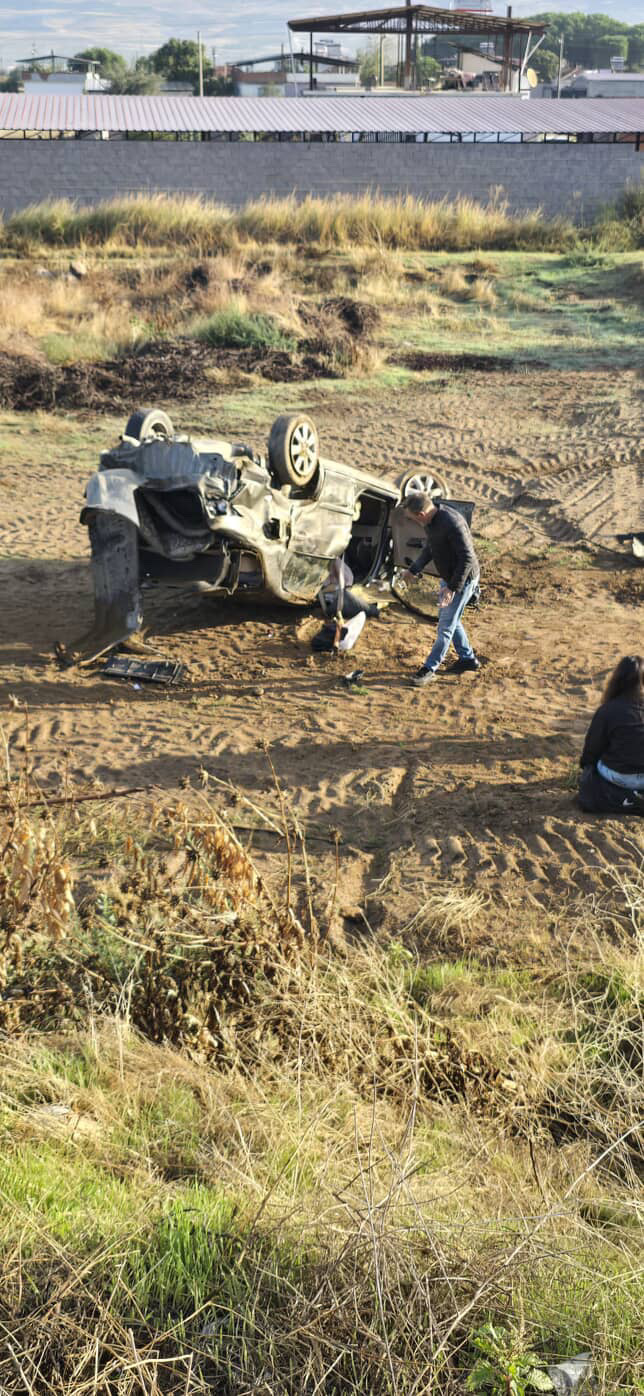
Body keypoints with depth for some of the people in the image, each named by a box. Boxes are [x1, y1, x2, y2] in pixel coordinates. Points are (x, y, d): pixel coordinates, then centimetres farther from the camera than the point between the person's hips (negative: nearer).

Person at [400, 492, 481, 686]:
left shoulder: (452, 524, -31)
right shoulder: (431, 521, -2)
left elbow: (467, 558, -29)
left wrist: (452, 588, -28)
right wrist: (413, 570, 12)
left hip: (463, 579, -10)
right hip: (448, 577, 10)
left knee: (446, 625, -2)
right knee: (450, 619, 20)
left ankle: (429, 668, 6)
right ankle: (467, 659, 34)